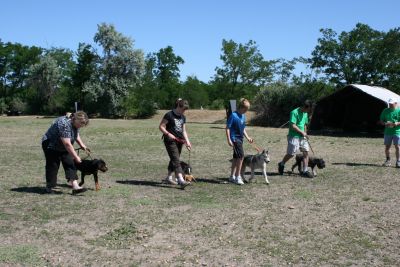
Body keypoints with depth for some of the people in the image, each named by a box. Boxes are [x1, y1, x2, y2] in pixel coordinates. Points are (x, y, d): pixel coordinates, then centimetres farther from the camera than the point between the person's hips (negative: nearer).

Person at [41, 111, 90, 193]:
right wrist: (76, 157, -29)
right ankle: (50, 187, 14)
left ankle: (75, 185, -10)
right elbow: (67, 144, -34)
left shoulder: (74, 124, -6)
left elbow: (76, 135, 14)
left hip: (62, 147, 8)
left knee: (70, 163, -4)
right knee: (53, 166, -1)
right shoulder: (64, 124, -34)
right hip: (51, 146, -8)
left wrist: (82, 145, 0)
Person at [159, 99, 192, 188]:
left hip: (179, 140, 8)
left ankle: (169, 177, 28)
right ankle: (181, 180, -23)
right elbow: (161, 126, -8)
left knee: (174, 160, 15)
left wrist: (187, 141, 4)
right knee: (176, 160, -15)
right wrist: (168, 134, -21)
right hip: (170, 140, -7)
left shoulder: (183, 117, 13)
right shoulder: (169, 115, -9)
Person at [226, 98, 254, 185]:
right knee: (241, 155, -15)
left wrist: (247, 137, 13)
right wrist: (229, 140, -17)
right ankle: (237, 177, -7)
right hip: (235, 138, -9)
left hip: (240, 139, 9)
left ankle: (232, 176, 22)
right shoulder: (233, 115, -14)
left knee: (236, 157, 13)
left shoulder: (243, 116, 10)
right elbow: (227, 128, -13)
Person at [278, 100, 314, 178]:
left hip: (302, 137, 8)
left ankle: (305, 171, 4)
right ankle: (281, 164, 24)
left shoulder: (305, 113, 13)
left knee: (306, 152, -1)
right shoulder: (294, 112, -13)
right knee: (291, 154, -2)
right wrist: (302, 132, -13)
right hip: (294, 136, -8)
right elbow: (293, 126, -19)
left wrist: (305, 134, 13)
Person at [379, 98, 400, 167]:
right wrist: (385, 123, -10)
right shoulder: (385, 111, 7)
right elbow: (381, 121, 10)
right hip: (387, 132, 3)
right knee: (387, 147, 8)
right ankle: (388, 161, 22)